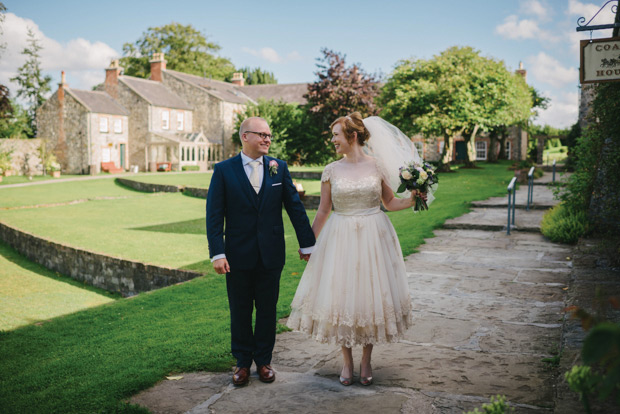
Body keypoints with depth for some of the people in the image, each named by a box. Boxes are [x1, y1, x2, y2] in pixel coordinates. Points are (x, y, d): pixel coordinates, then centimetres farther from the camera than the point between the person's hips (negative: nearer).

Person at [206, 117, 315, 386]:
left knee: (267, 310, 11)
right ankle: (243, 362, 27)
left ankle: (263, 360, 27)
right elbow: (214, 215, -6)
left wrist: (307, 243, 4)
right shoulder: (224, 170, -4)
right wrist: (217, 253, -14)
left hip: (271, 253, 2)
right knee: (240, 311, 11)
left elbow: (295, 207, 5)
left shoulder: (279, 168, 2)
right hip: (238, 254, -1)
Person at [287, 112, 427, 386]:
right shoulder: (331, 170, 2)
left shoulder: (377, 166, 0)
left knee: (371, 296, 5)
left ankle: (366, 362, 22)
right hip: (340, 239, 1)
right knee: (340, 298, 3)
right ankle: (347, 362, 20)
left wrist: (413, 199, -8)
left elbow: (390, 203, 9)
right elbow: (323, 211, 8)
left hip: (373, 238, -1)